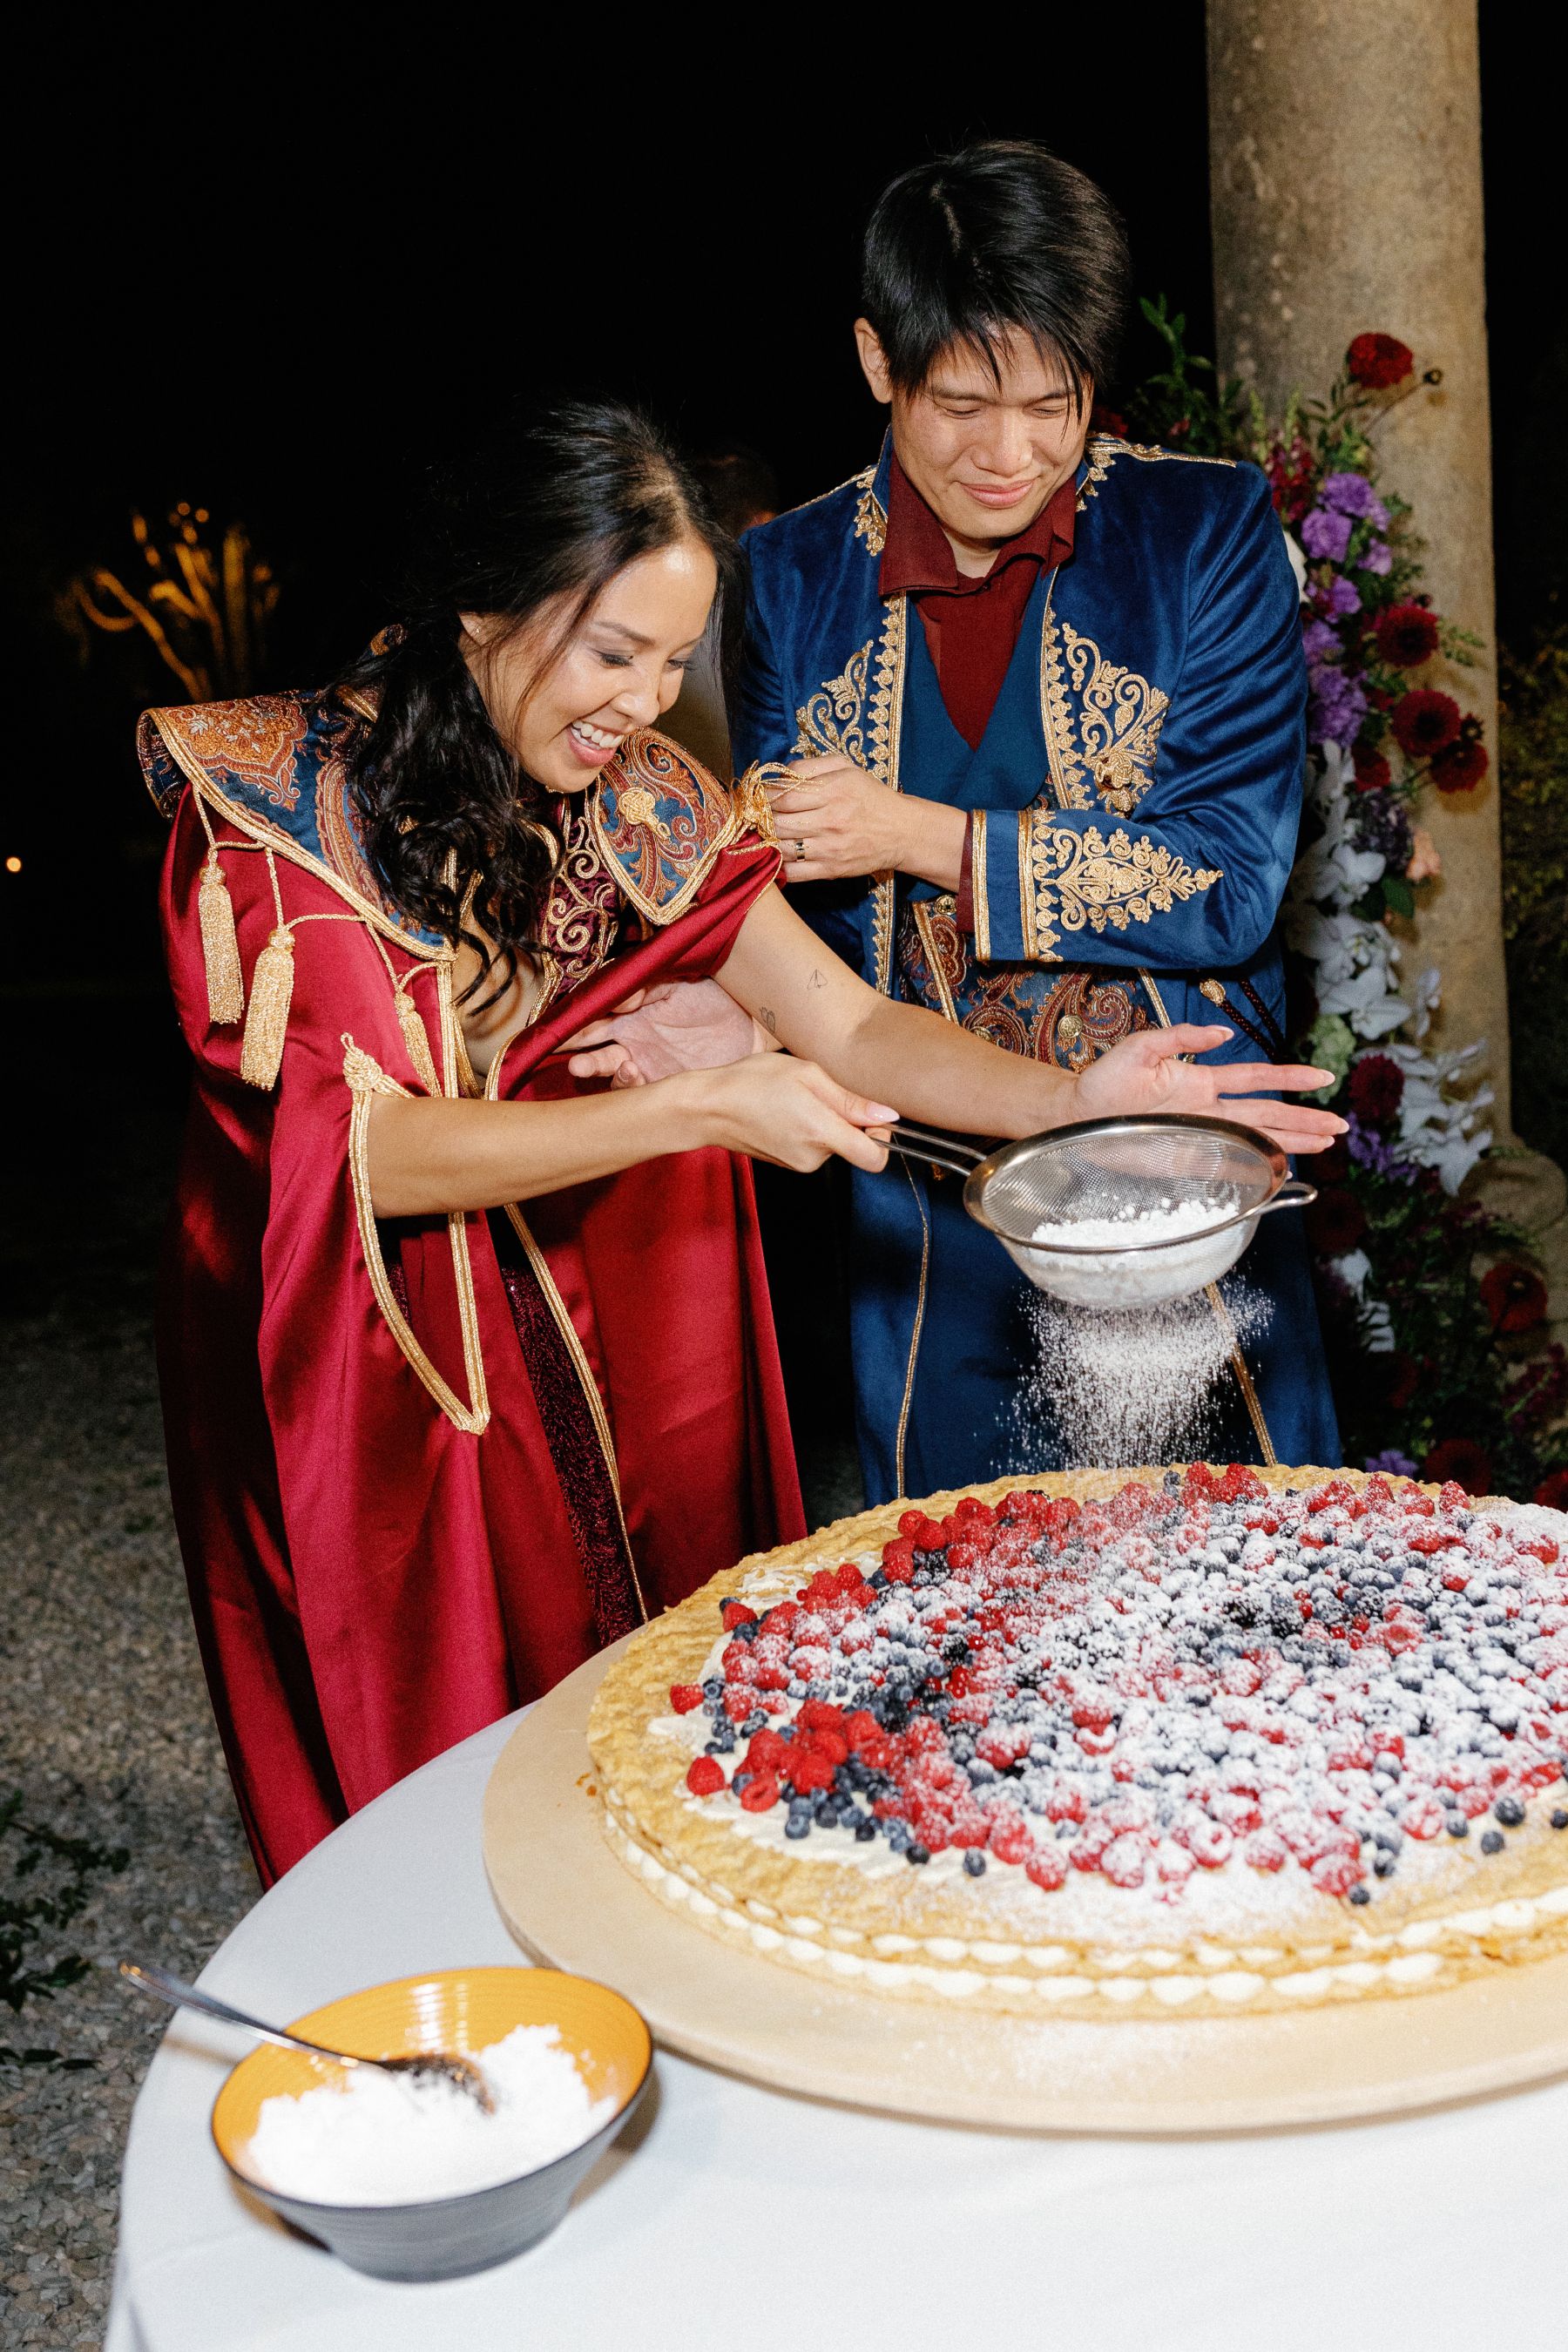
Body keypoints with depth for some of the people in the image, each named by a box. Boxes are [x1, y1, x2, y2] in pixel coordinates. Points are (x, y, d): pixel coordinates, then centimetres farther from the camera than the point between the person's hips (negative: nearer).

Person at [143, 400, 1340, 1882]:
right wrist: (697, 1106, -33)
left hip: (603, 1335, 4)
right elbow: (368, 1150, -25)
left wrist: (1073, 1098, -27)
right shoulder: (277, 801, -19)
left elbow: (846, 1024, -9)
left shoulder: (645, 805, -6)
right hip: (358, 1369, -3)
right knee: (426, 1781, 10)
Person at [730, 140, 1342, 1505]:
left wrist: (929, 838, -17)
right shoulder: (791, 576, 1)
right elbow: (777, 905, 7)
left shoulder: (1207, 531, -6)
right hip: (928, 1211, 2)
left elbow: (1232, 885, -13)